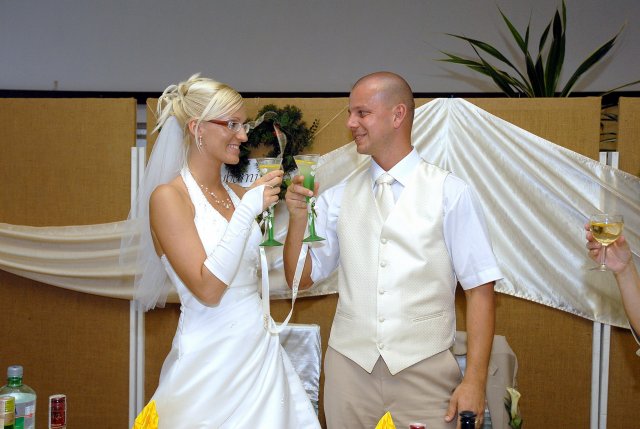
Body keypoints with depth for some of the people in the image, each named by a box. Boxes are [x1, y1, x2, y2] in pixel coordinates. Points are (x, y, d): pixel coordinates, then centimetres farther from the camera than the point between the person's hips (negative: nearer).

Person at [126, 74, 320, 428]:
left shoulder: (238, 195, 8)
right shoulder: (169, 196, -11)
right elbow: (208, 289, -20)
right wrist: (248, 209, -19)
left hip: (261, 346, 7)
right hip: (211, 357, -6)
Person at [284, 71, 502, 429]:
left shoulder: (451, 194, -5)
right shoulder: (338, 198, 5)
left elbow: (480, 288, -6)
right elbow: (301, 278, 9)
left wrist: (475, 381, -11)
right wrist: (298, 218, -8)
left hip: (425, 372, -3)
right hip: (349, 368, 3)